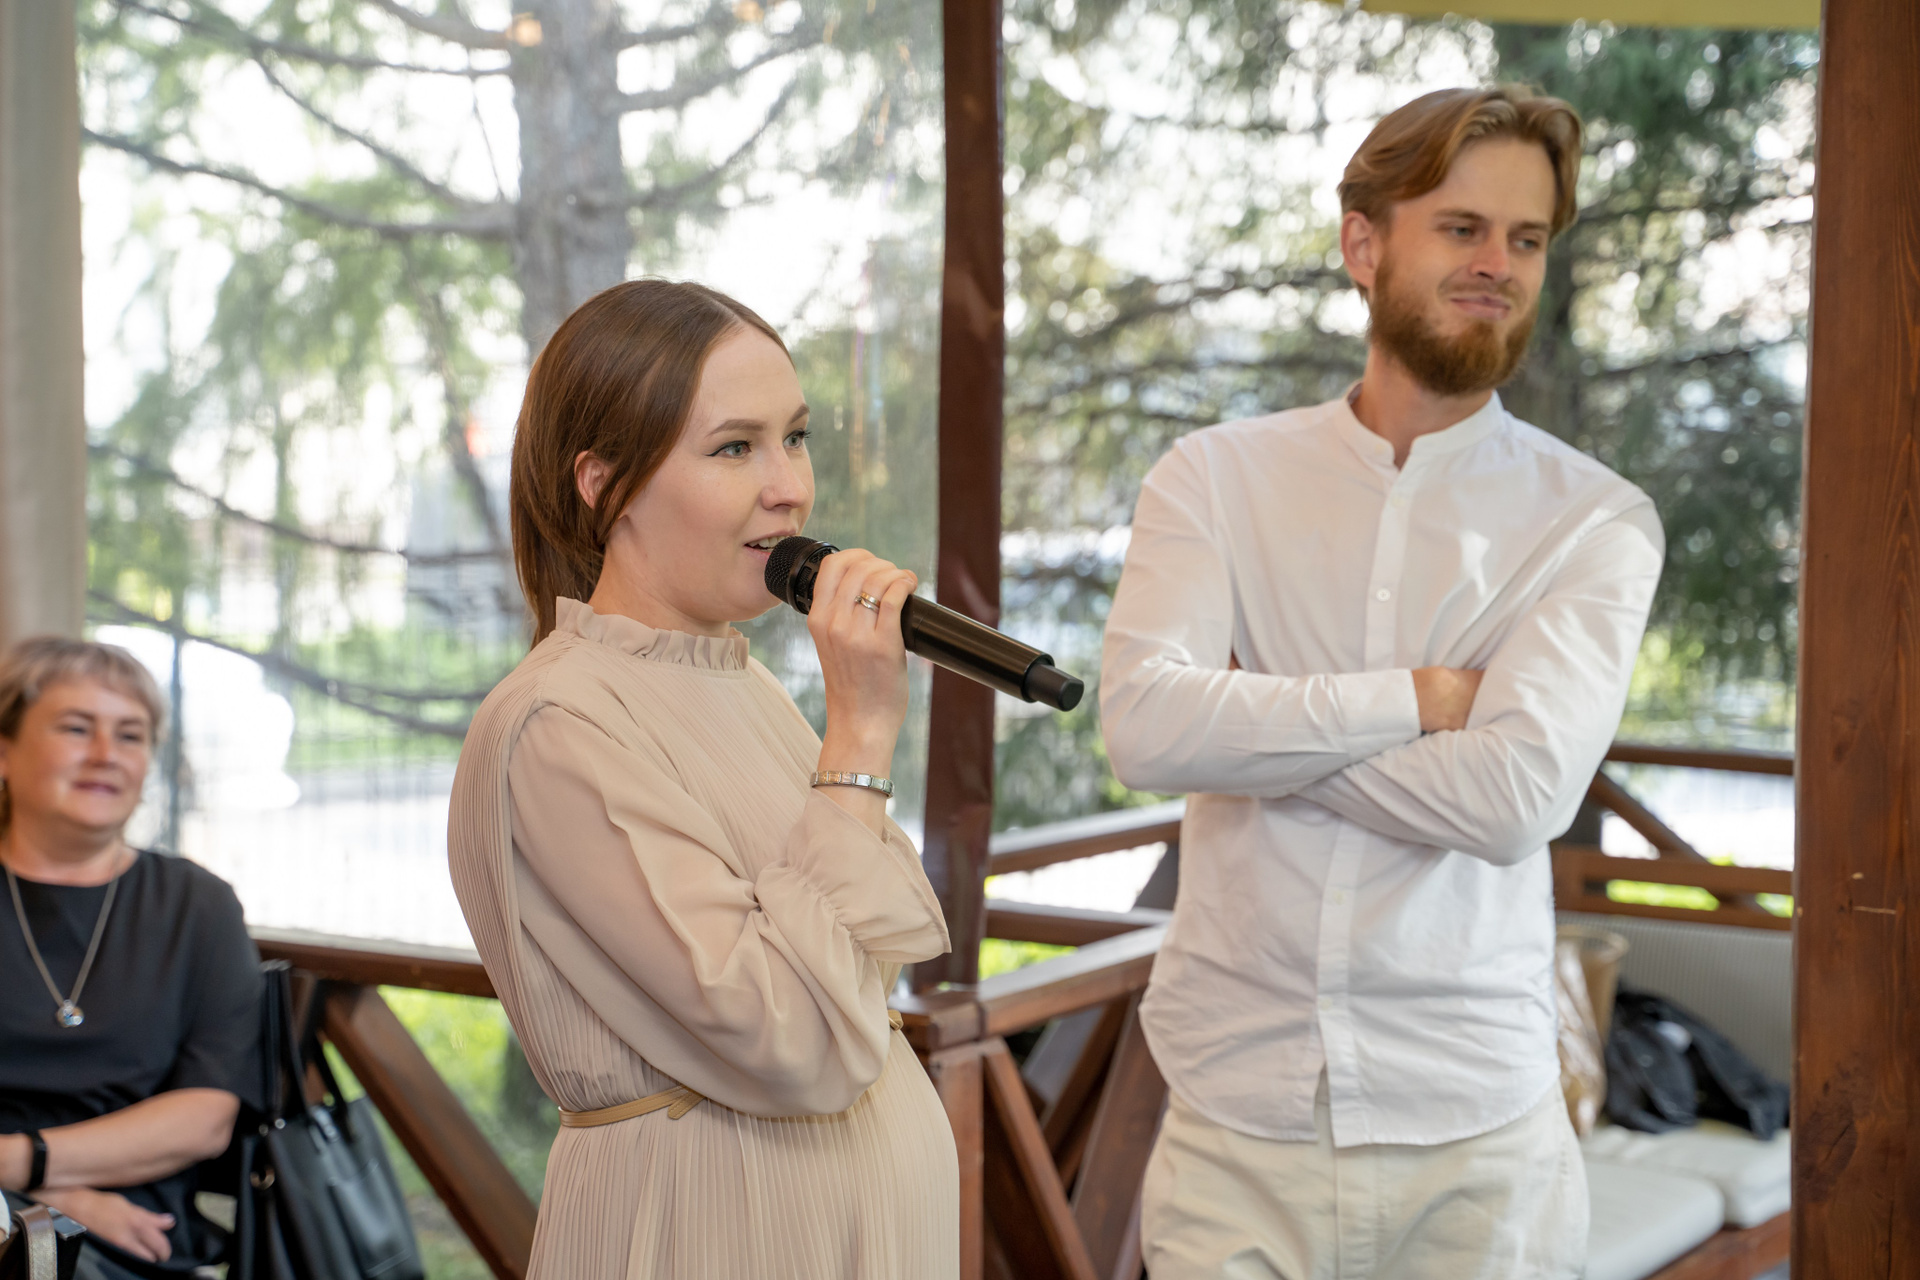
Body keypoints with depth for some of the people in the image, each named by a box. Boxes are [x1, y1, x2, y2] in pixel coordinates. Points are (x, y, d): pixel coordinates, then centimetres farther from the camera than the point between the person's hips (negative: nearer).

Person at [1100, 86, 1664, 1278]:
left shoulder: (1597, 523, -2)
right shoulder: (1216, 479, 3)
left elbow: (1516, 796, -16)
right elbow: (1143, 724, -14)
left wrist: (1249, 723, -10)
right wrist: (1410, 699, -13)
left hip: (1474, 1137, 0)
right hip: (1237, 1122, 1)